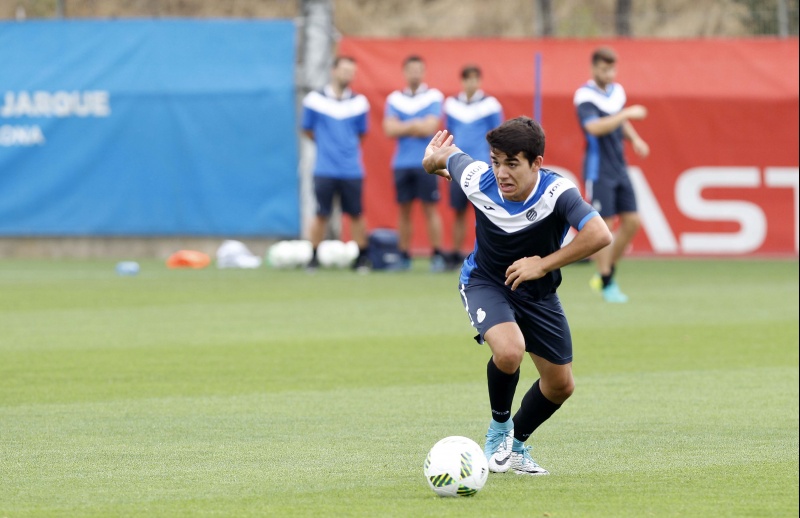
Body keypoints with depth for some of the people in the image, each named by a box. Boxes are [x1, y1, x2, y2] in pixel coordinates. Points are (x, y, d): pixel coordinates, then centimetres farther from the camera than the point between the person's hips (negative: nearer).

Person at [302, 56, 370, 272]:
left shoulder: (359, 102, 5)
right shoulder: (314, 100, 1)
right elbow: (308, 130, 11)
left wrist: (347, 146, 11)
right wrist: (327, 144, 12)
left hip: (351, 170, 1)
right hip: (324, 170, -1)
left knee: (356, 214, 3)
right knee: (321, 215, 0)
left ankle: (362, 259, 12)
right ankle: (313, 258, 11)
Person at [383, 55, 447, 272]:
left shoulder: (434, 97, 1)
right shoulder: (394, 99, 9)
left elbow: (430, 128, -10)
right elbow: (390, 129, -2)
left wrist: (404, 127, -2)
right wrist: (416, 126, -6)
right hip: (402, 163, 3)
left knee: (430, 208, -4)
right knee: (404, 210, 5)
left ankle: (437, 256, -2)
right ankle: (404, 256, 9)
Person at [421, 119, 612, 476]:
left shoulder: (556, 192, -32)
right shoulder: (477, 180, -26)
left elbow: (599, 235, -45)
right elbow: (449, 153, -4)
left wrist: (543, 265, -40)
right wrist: (433, 160, 21)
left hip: (537, 292, 2)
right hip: (485, 282, -2)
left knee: (561, 386, 9)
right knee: (509, 350, -31)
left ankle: (516, 445, 38)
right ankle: (499, 429, -2)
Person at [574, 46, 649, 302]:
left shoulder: (617, 91, 9)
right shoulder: (585, 96, -14)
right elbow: (594, 127, -30)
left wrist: (635, 139, 9)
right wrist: (627, 113, -29)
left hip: (620, 168, 7)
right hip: (599, 170, -7)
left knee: (631, 221, 3)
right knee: (603, 225, -5)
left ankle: (606, 273, 17)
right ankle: (606, 285, 3)